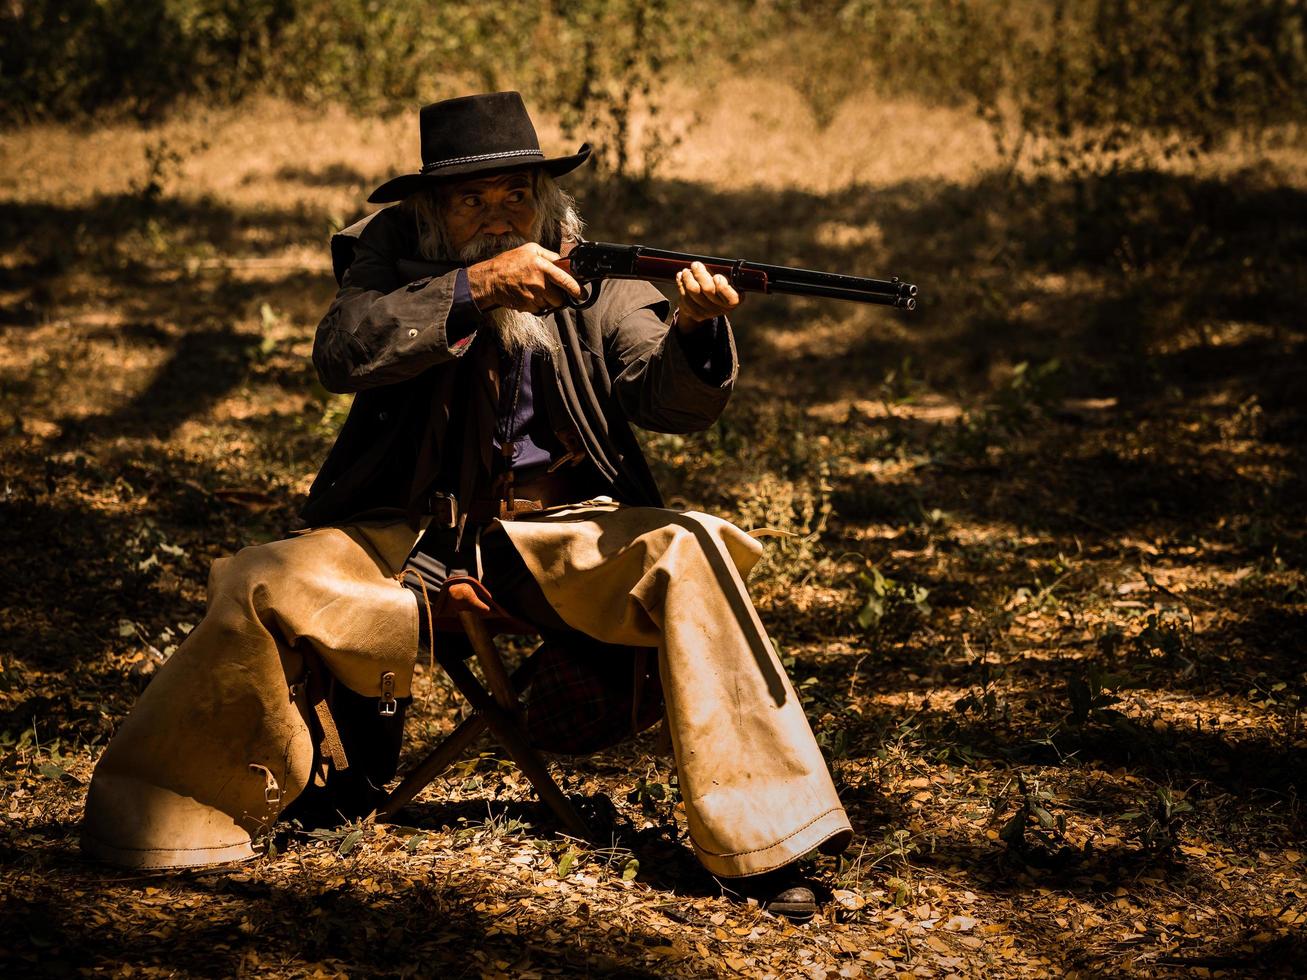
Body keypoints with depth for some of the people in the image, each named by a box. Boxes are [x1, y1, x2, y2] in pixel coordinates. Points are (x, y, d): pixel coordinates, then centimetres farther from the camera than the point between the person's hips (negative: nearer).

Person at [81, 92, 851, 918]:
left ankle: (761, 844, -22)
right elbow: (344, 353, -18)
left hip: (558, 532, 0)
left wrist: (695, 330, -35)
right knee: (265, 587, -25)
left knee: (687, 553, -27)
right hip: (406, 533, 0)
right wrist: (474, 288, -30)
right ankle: (153, 819, -2)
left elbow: (670, 398, -12)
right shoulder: (395, 259, 1)